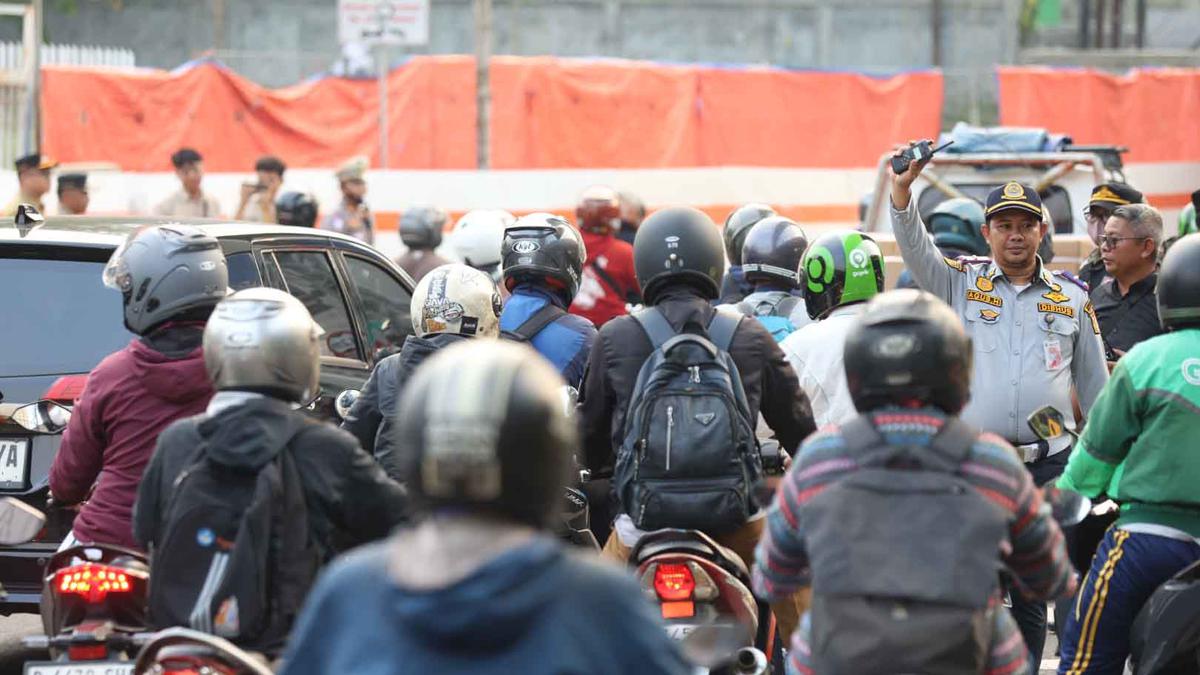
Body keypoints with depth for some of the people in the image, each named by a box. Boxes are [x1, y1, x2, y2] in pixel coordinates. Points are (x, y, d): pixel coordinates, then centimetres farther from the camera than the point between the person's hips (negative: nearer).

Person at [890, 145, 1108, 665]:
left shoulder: (1072, 297, 9)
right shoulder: (960, 282, 5)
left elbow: (1094, 386, 15)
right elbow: (914, 247, -12)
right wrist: (902, 188, -30)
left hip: (1048, 465, 1)